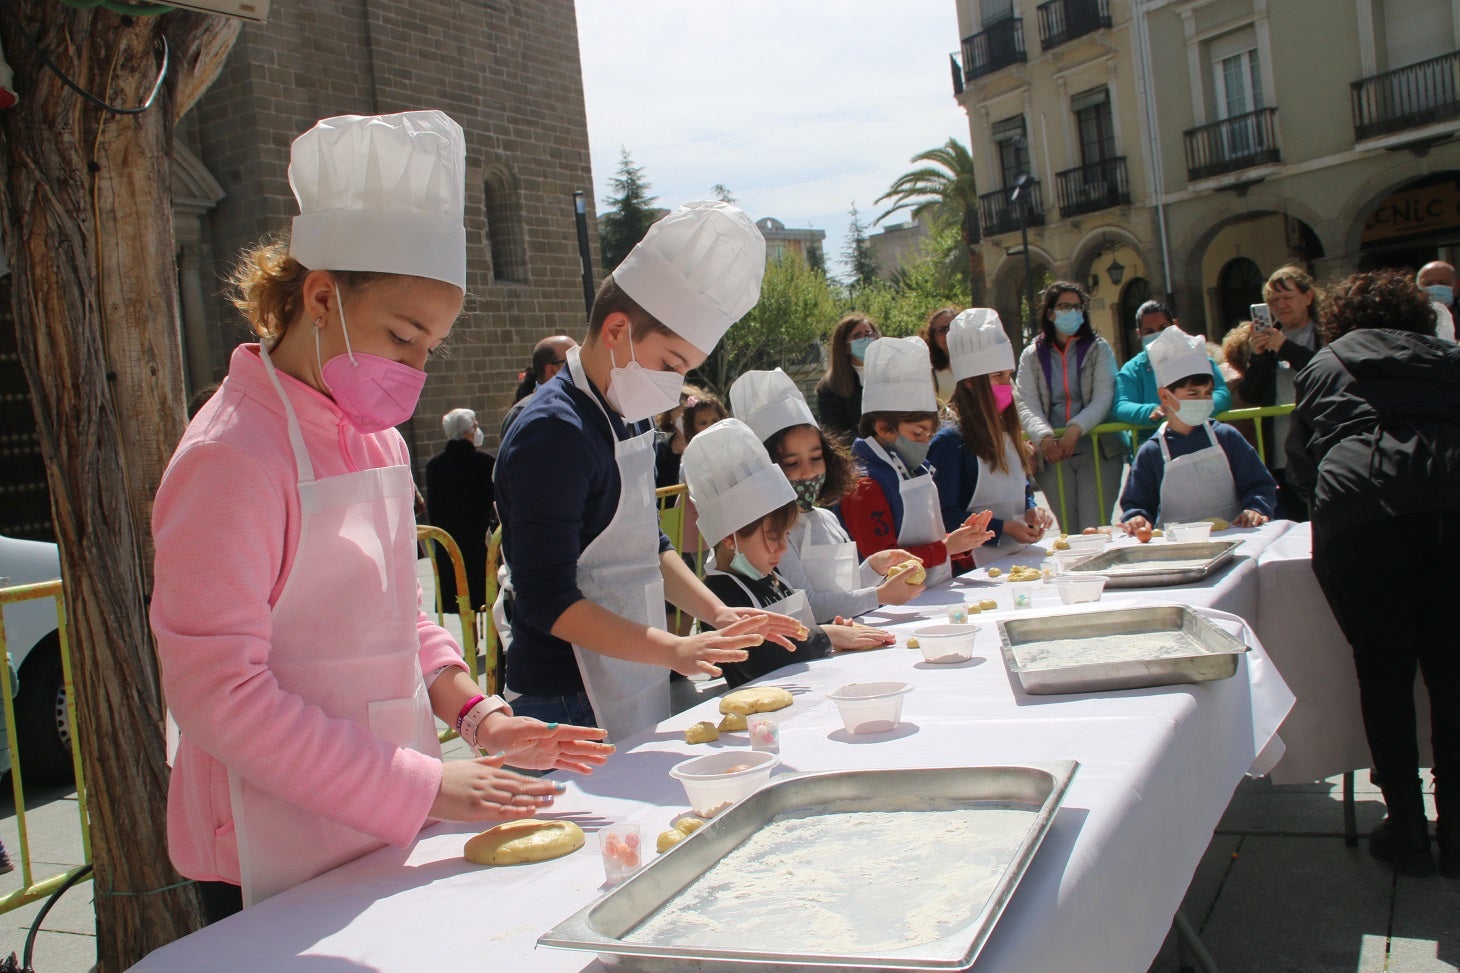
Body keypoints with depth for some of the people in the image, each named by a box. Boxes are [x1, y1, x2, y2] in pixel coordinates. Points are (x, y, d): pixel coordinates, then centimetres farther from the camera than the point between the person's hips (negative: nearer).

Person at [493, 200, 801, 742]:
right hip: (569, 709, -9)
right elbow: (548, 602, -22)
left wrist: (718, 613, 7)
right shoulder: (554, 434, -20)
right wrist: (673, 650, -28)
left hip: (632, 692, 9)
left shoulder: (631, 419, 10)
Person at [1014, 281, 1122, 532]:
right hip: (1052, 453, 1)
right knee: (1067, 532, 1)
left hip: (1097, 448, -1)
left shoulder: (1098, 349, 9)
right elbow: (1026, 404, -1)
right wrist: (1044, 437, -21)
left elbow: (1103, 398, -4)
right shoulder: (1032, 356, 10)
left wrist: (1075, 430, -22)